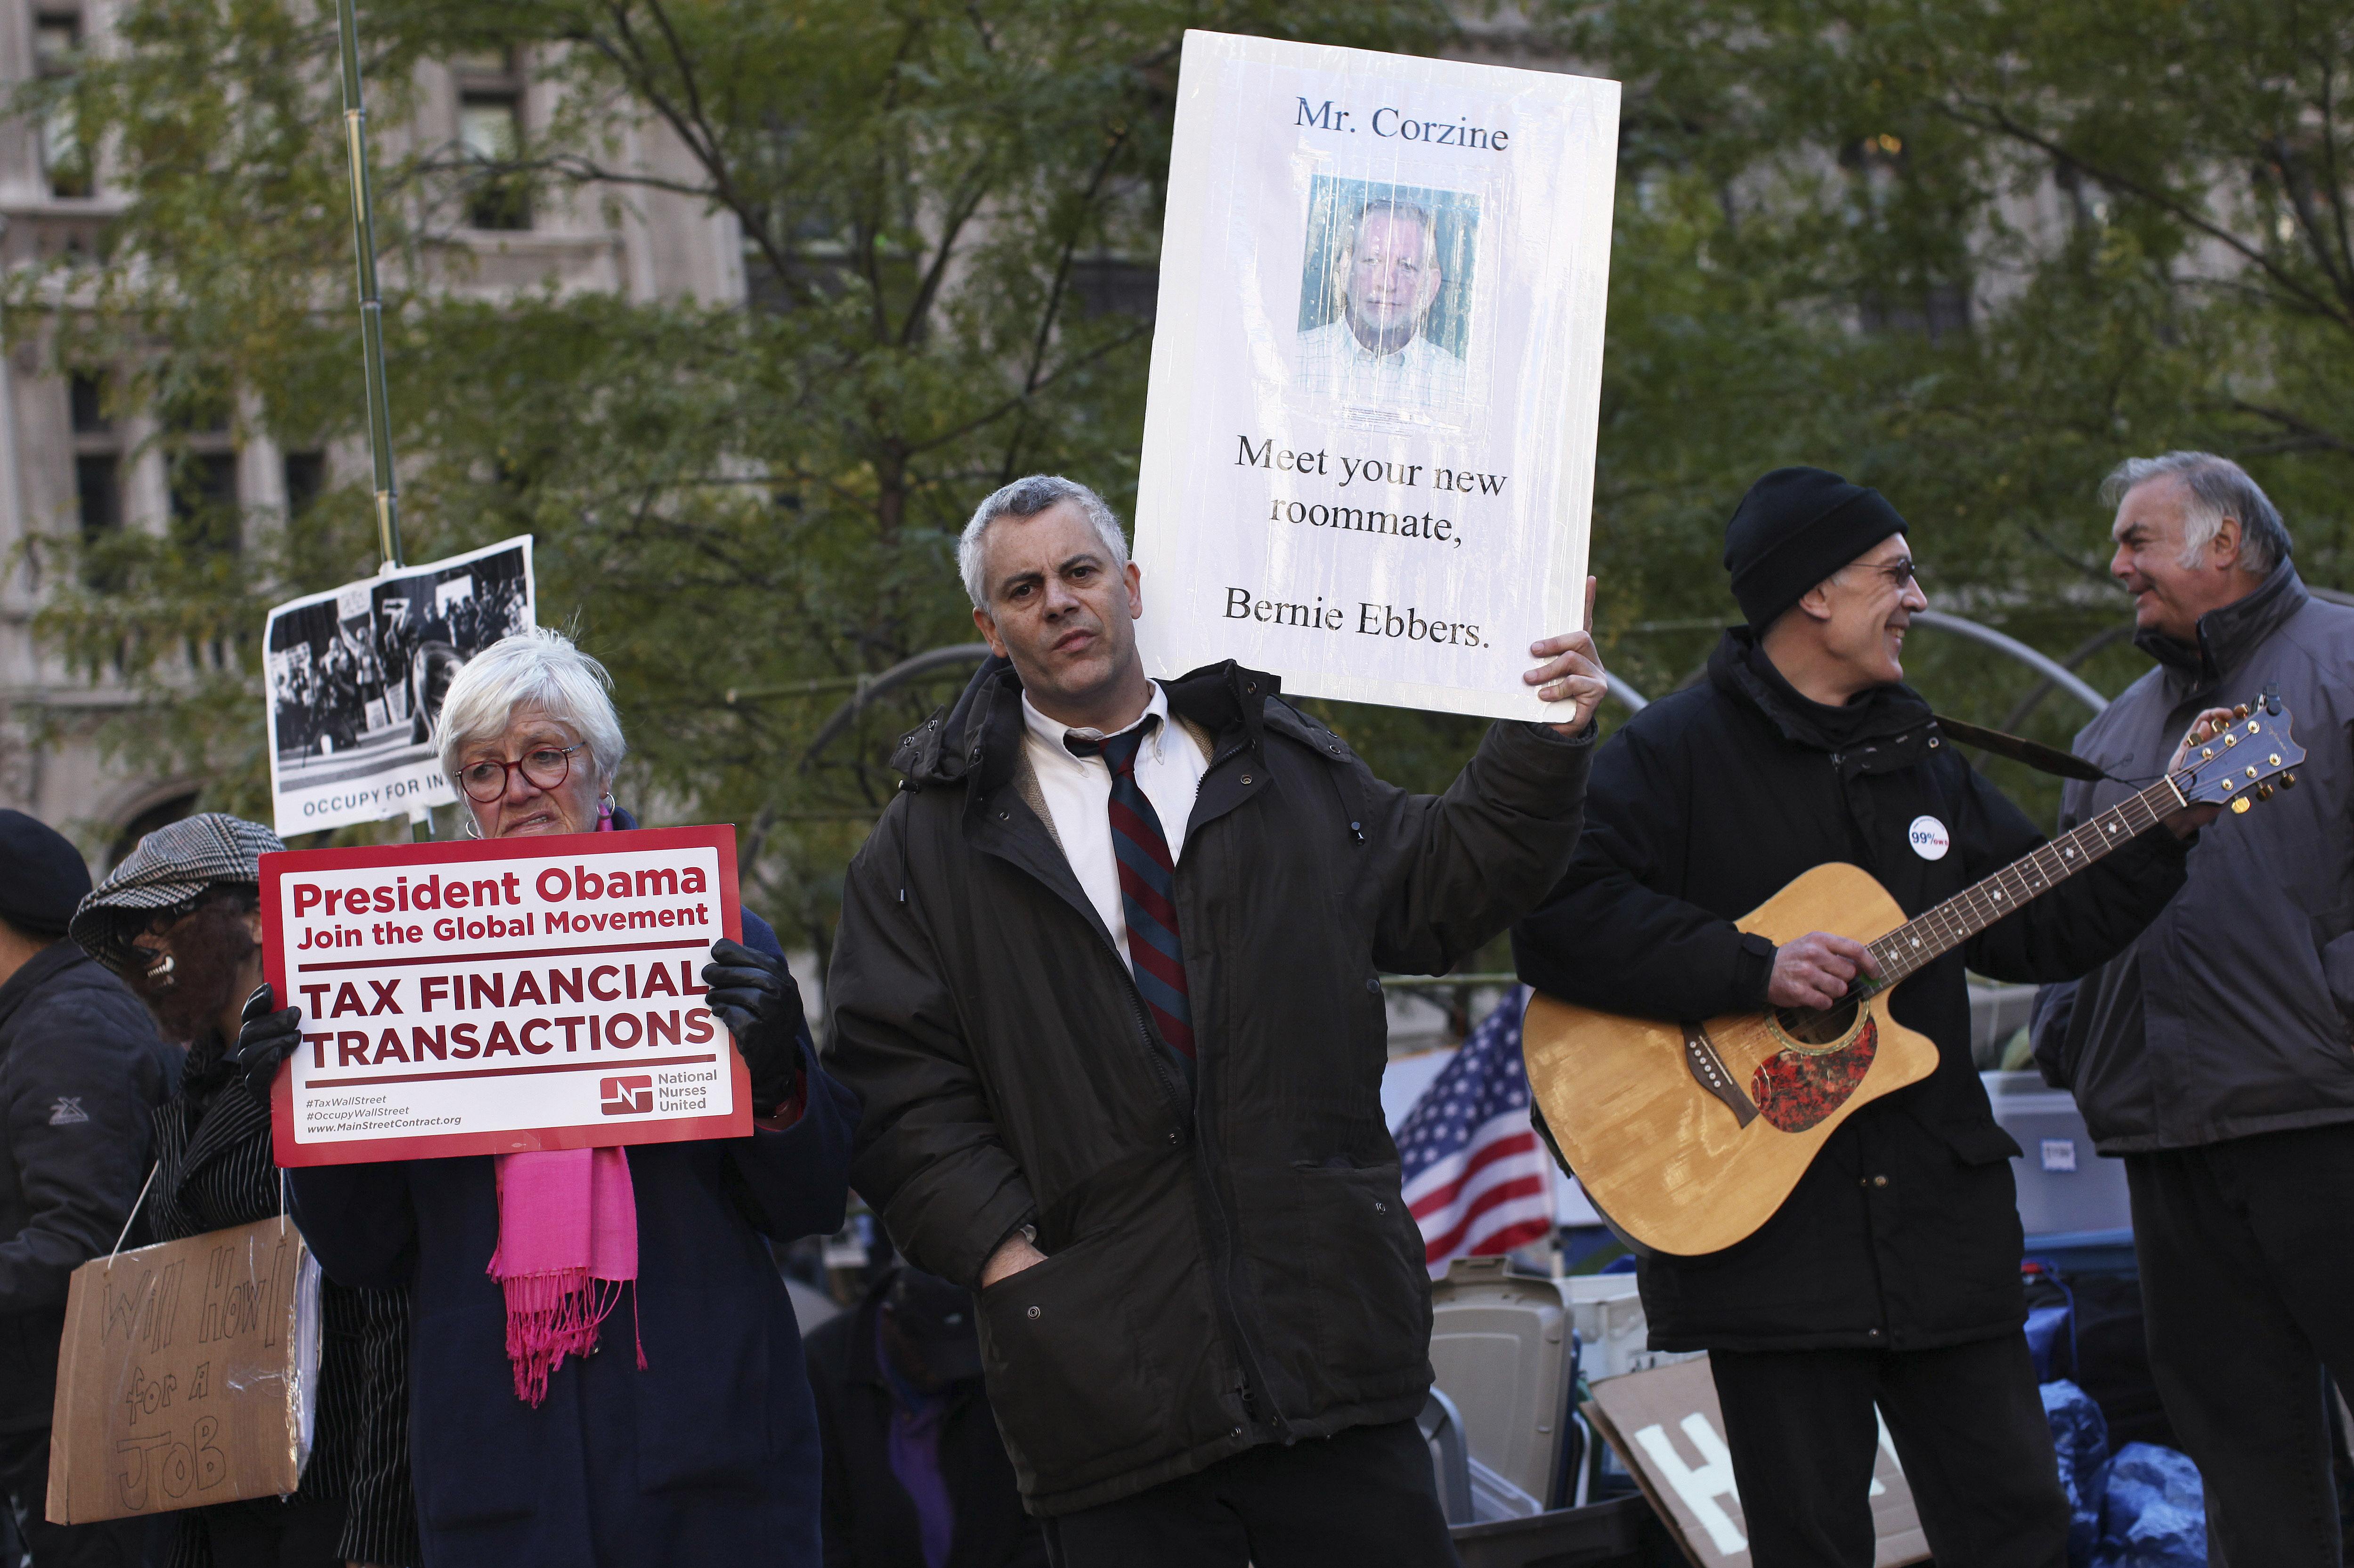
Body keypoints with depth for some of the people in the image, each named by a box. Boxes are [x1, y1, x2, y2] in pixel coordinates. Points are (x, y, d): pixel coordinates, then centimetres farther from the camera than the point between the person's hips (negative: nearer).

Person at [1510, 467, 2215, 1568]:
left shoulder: (1918, 759, 17)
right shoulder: (1675, 752, -5)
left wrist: (2169, 833, 9)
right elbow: (1559, 920, -18)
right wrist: (1755, 971, -21)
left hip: (1941, 1218, 6)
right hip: (1768, 1223, -6)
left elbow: (2041, 931, 20)